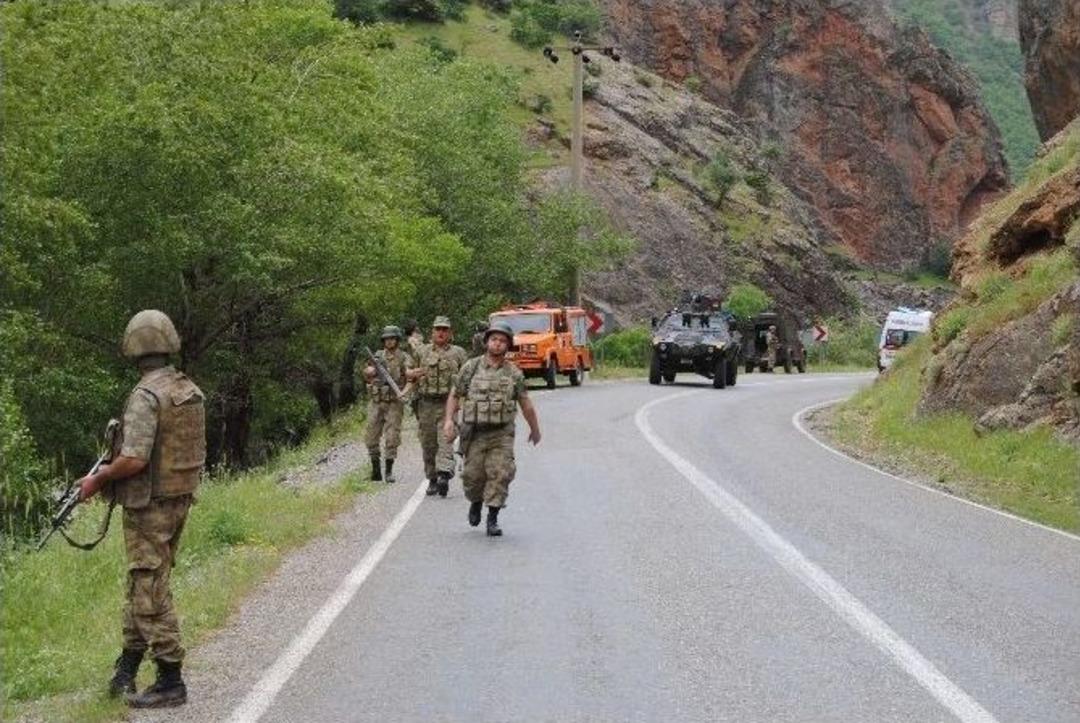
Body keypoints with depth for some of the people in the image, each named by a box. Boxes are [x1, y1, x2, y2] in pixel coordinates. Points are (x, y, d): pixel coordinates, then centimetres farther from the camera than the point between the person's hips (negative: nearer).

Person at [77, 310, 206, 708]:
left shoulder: (146, 395, -19)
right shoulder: (191, 391, 7)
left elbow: (133, 459, -25)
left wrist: (96, 479, -8)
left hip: (150, 506, -8)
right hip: (180, 499, 8)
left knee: (150, 591, -2)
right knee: (142, 584, 18)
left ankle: (171, 682, 0)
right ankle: (128, 666, 24)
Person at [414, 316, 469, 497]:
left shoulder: (458, 353, 7)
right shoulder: (422, 352, 11)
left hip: (448, 403, -3)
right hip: (426, 403, 3)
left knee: (446, 441, -16)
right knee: (428, 443, 6)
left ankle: (444, 474, -27)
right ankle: (432, 479, 18)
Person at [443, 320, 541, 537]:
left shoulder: (514, 373, 3)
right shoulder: (471, 367, 2)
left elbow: (525, 403, 12)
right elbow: (455, 396, 6)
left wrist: (535, 428, 21)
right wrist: (448, 420, -6)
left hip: (501, 434, 0)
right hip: (474, 432, 0)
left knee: (500, 475, -9)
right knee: (473, 475, 2)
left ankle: (493, 519, -1)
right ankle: (476, 502, 33)